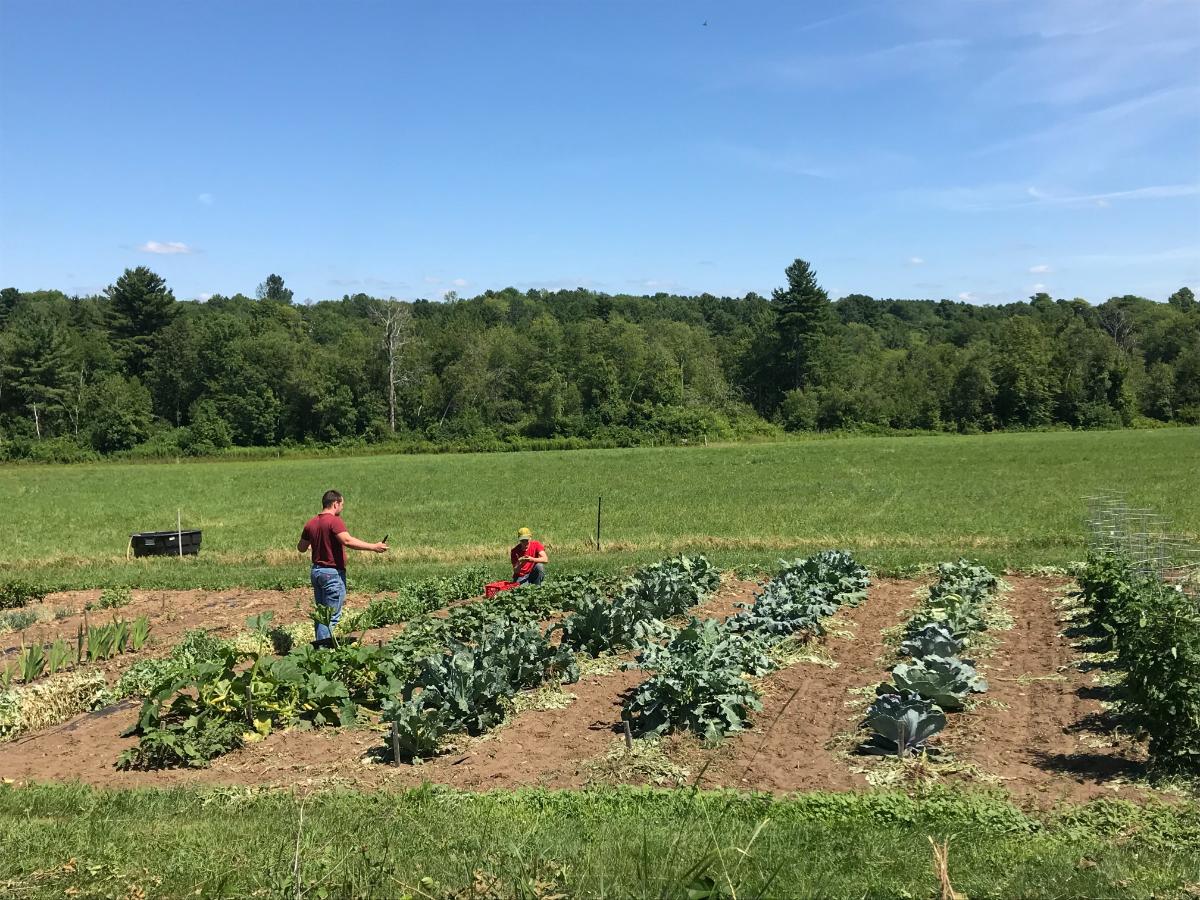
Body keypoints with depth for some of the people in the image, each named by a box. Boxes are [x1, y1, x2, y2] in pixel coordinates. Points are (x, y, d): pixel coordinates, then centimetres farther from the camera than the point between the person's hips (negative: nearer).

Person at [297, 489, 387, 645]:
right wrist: (373, 547, -27)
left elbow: (301, 548, 20)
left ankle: (320, 645, 17)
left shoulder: (311, 523, 10)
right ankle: (323, 647, -7)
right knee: (331, 615, -4)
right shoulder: (334, 521, -14)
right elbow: (348, 541, -30)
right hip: (333, 572, -8)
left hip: (316, 571, 8)